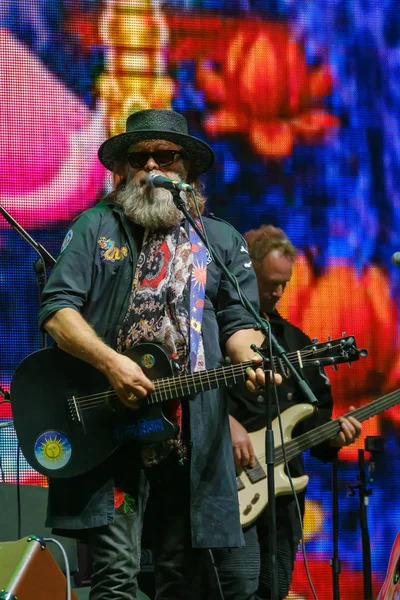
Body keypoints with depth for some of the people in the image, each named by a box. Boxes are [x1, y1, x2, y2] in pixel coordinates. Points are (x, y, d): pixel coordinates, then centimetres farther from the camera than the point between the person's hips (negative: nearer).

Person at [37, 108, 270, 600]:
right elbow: (56, 310, 0)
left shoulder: (222, 240, 16)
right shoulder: (96, 227, 10)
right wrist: (110, 362, -16)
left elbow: (237, 322, 11)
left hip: (193, 433, 3)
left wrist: (252, 361, -13)